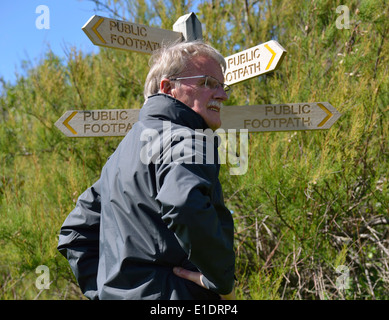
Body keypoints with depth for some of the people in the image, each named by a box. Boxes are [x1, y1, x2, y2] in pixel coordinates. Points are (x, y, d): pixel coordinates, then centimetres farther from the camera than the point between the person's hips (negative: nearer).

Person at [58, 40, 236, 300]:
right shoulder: (184, 139, -11)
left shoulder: (127, 147, 19)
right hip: (171, 295, -9)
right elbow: (186, 206, -33)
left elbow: (75, 234, 22)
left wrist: (103, 290, 15)